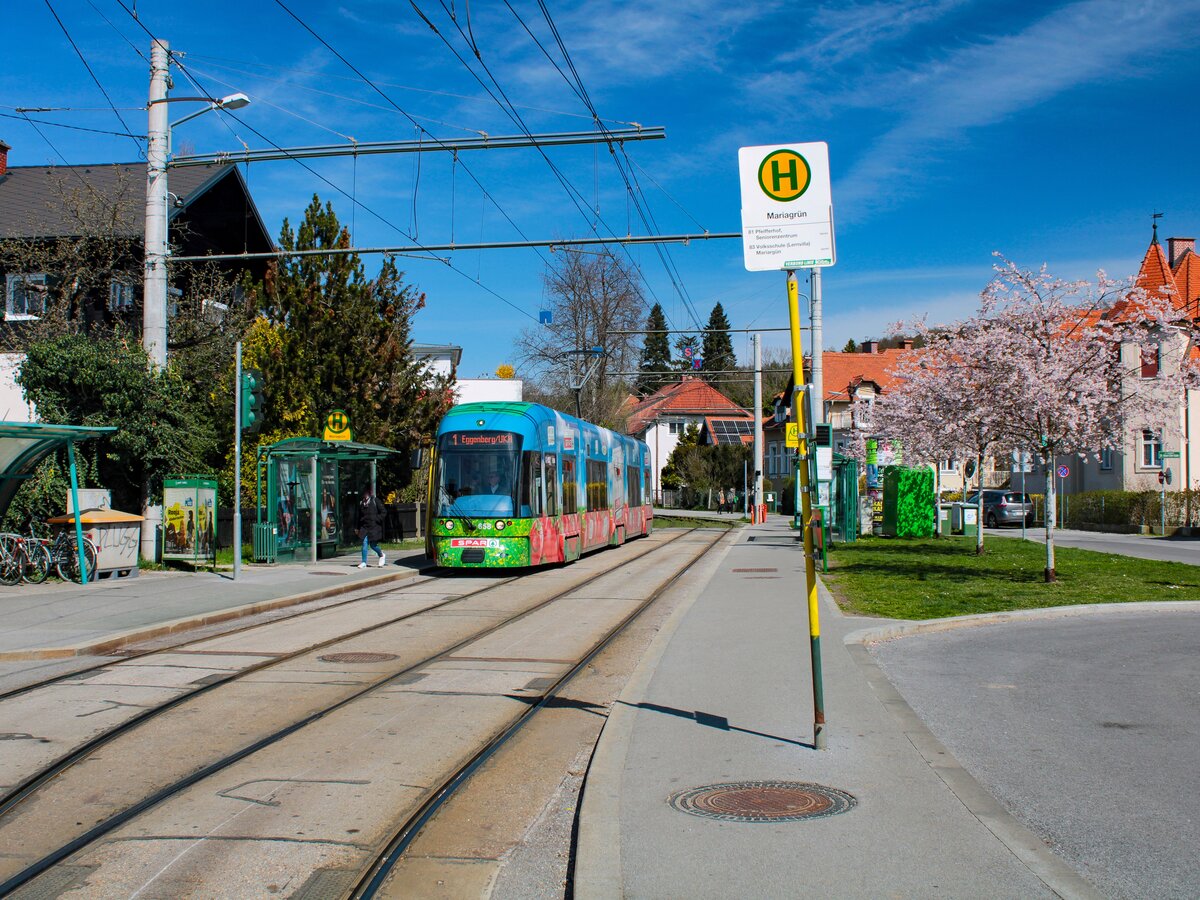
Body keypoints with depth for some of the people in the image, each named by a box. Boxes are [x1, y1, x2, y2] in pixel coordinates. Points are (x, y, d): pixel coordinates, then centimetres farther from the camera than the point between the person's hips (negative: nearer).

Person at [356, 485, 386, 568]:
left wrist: (377, 519, -11)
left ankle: (381, 555, 29)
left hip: (374, 527, -4)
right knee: (364, 543, -5)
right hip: (364, 527, 4)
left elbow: (384, 512, -2)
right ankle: (364, 562, -1)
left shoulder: (375, 500, -4)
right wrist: (358, 528, 13)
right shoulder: (361, 502, 9)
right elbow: (360, 516, 16)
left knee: (373, 544, 1)